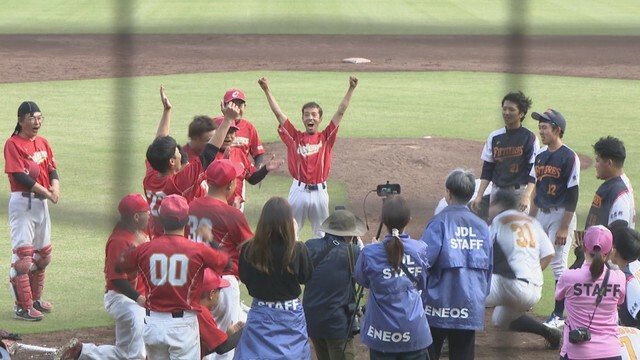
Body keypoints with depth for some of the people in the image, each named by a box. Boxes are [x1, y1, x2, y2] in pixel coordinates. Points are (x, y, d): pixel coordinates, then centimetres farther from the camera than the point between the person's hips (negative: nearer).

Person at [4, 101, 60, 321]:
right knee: (23, 254, -9)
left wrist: (55, 188, -13)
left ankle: (35, 299, 28)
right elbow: (20, 175, -19)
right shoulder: (13, 144, -12)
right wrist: (46, 192, -19)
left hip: (42, 203, 8)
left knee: (42, 254, 15)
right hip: (22, 202, -8)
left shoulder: (43, 143, 12)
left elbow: (52, 169, 7)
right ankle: (23, 306, -8)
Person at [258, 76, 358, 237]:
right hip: (299, 191, 0)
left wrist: (351, 89, -7)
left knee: (321, 233, 11)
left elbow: (341, 111, -1)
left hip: (319, 191, 0)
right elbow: (278, 113, 0)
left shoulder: (326, 137, 4)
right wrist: (267, 90, -5)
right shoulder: (295, 137, 4)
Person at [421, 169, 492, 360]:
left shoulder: (440, 222, -10)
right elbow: (489, 268, 10)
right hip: (471, 307, 4)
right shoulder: (482, 226, 4)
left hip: (439, 307, -4)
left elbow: (424, 260, -14)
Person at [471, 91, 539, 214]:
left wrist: (526, 196, -21)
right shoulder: (494, 137, 9)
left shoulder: (530, 138, -4)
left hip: (519, 192, -5)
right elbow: (487, 171, 13)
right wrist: (479, 195, 4)